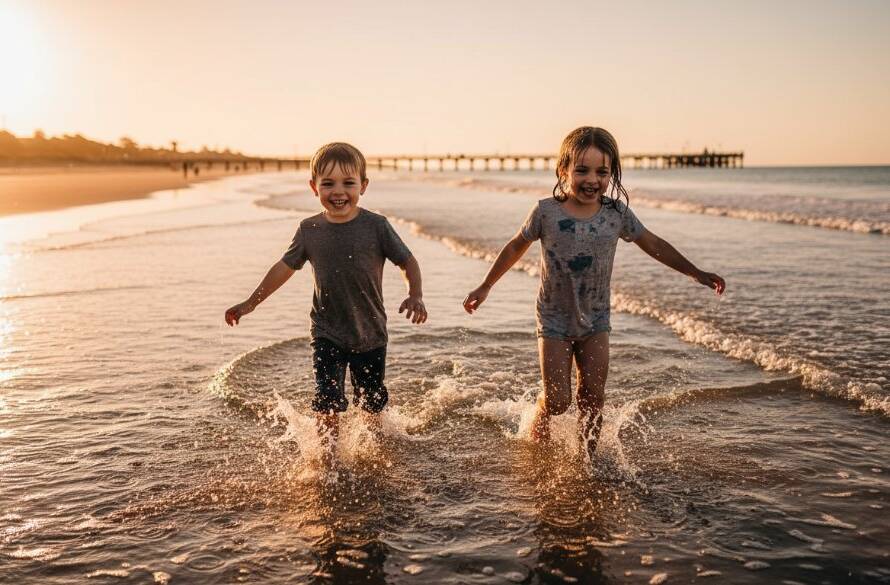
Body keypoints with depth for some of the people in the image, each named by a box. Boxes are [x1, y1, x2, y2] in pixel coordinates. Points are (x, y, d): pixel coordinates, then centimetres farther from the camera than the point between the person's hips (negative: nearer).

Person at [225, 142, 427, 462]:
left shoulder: (375, 226, -12)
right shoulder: (310, 230, -4)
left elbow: (408, 261, -6)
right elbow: (285, 267, 8)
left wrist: (415, 296, -24)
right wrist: (250, 303, 10)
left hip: (370, 334, 0)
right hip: (327, 333, 1)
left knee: (372, 404, 16)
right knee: (328, 401, -12)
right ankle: (327, 460, 2)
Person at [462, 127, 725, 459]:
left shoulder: (617, 214, -6)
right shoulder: (546, 212, -12)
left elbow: (653, 244, 6)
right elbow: (516, 248, 2)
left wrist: (696, 273, 5)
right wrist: (485, 287, 9)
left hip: (595, 320, 2)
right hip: (555, 319, -2)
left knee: (593, 398, 3)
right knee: (557, 400, -2)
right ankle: (537, 449, 29)